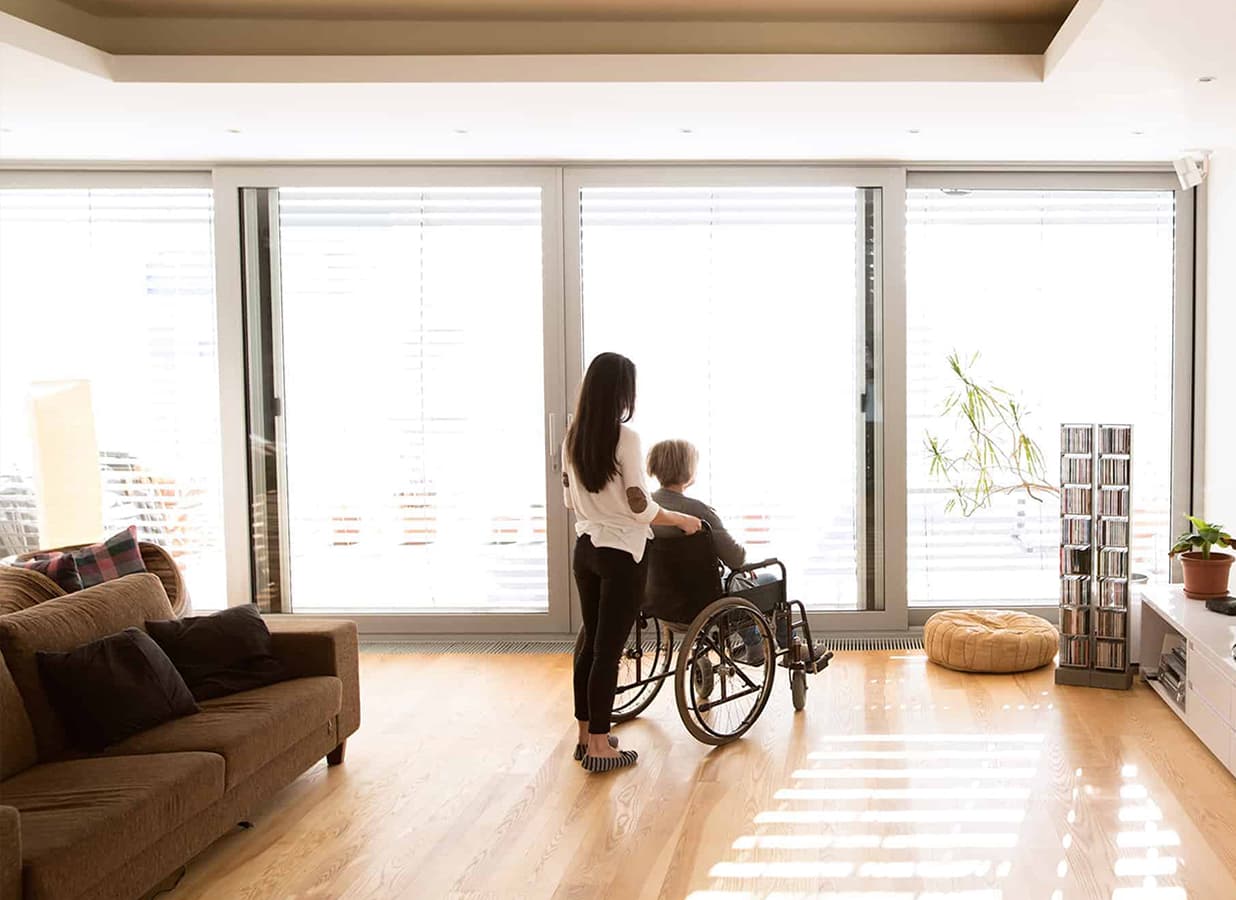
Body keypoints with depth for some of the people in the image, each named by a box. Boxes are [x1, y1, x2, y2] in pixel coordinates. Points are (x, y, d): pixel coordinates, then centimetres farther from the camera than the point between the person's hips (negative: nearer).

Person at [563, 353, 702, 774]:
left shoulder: (573, 438, 4)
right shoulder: (625, 438, -17)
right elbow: (641, 508, -17)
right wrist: (683, 520, -1)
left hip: (585, 549, 7)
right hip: (621, 554, -7)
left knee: (590, 642, 16)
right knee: (608, 649, -1)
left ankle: (586, 735, 25)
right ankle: (599, 747, 5)